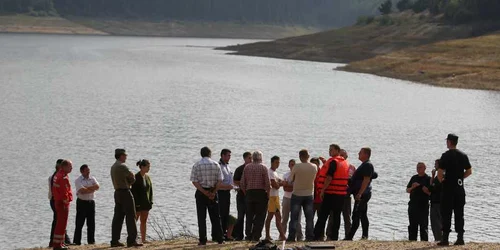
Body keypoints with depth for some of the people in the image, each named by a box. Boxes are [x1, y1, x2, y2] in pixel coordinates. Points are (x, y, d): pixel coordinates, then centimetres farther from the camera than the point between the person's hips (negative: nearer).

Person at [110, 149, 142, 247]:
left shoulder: (113, 167, 15)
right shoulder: (122, 166, -14)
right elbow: (132, 179, -9)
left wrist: (127, 183, 1)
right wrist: (129, 182, 10)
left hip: (117, 192, 9)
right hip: (125, 192, -9)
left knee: (118, 217, 9)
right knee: (130, 217, -7)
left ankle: (115, 240, 8)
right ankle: (132, 240, -9)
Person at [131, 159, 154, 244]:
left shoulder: (147, 177, 9)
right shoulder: (136, 177, -13)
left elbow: (150, 190, 13)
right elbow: (134, 191, -15)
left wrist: (150, 201, 6)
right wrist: (137, 204, -18)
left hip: (146, 203, 7)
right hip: (137, 202, -7)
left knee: (144, 221, 9)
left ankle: (143, 239, 13)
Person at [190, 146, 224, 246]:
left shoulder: (196, 165, -2)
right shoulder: (216, 165, 1)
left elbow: (194, 181, -10)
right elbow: (220, 181, -5)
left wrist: (204, 192, -13)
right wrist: (213, 192, -6)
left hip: (201, 193, -1)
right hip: (213, 192, 1)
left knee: (201, 217, 3)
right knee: (215, 217, 10)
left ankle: (202, 240, 0)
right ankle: (219, 238, 10)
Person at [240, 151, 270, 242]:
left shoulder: (247, 167, 5)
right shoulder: (263, 167, -5)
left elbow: (242, 183, 4)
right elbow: (267, 183, -10)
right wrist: (268, 193, 1)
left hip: (249, 193, 3)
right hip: (261, 193, -3)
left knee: (249, 215, 10)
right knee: (260, 216, 1)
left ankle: (249, 235, 8)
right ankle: (256, 236, -3)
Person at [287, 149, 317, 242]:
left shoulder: (296, 167, -14)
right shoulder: (314, 167, -4)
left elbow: (292, 179, -2)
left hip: (297, 194, -2)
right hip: (309, 195, 3)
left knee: (294, 217, 1)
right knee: (309, 217, 7)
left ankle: (291, 236, -1)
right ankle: (310, 236, 4)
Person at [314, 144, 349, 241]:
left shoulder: (333, 161, -11)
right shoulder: (345, 163, 15)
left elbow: (329, 177, -17)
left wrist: (322, 190, -15)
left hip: (331, 193, -7)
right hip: (342, 193, 7)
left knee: (322, 215, -5)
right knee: (336, 216, 8)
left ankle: (317, 236, -7)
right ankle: (334, 236, 7)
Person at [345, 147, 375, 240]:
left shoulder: (367, 165, -14)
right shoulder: (364, 165, 18)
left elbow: (366, 180, -21)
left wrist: (359, 193, -26)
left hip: (362, 194, -11)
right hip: (363, 194, 11)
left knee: (356, 216, -13)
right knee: (363, 216, 12)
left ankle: (349, 237, -17)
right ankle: (365, 236, 15)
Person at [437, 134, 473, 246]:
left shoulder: (446, 156, -10)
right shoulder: (463, 155, 7)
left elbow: (440, 172, -14)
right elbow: (469, 171, 13)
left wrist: (441, 180, 5)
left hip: (448, 188, -5)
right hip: (460, 188, 5)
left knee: (446, 214, -2)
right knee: (459, 214, 9)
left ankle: (445, 238, -4)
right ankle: (460, 238, 7)